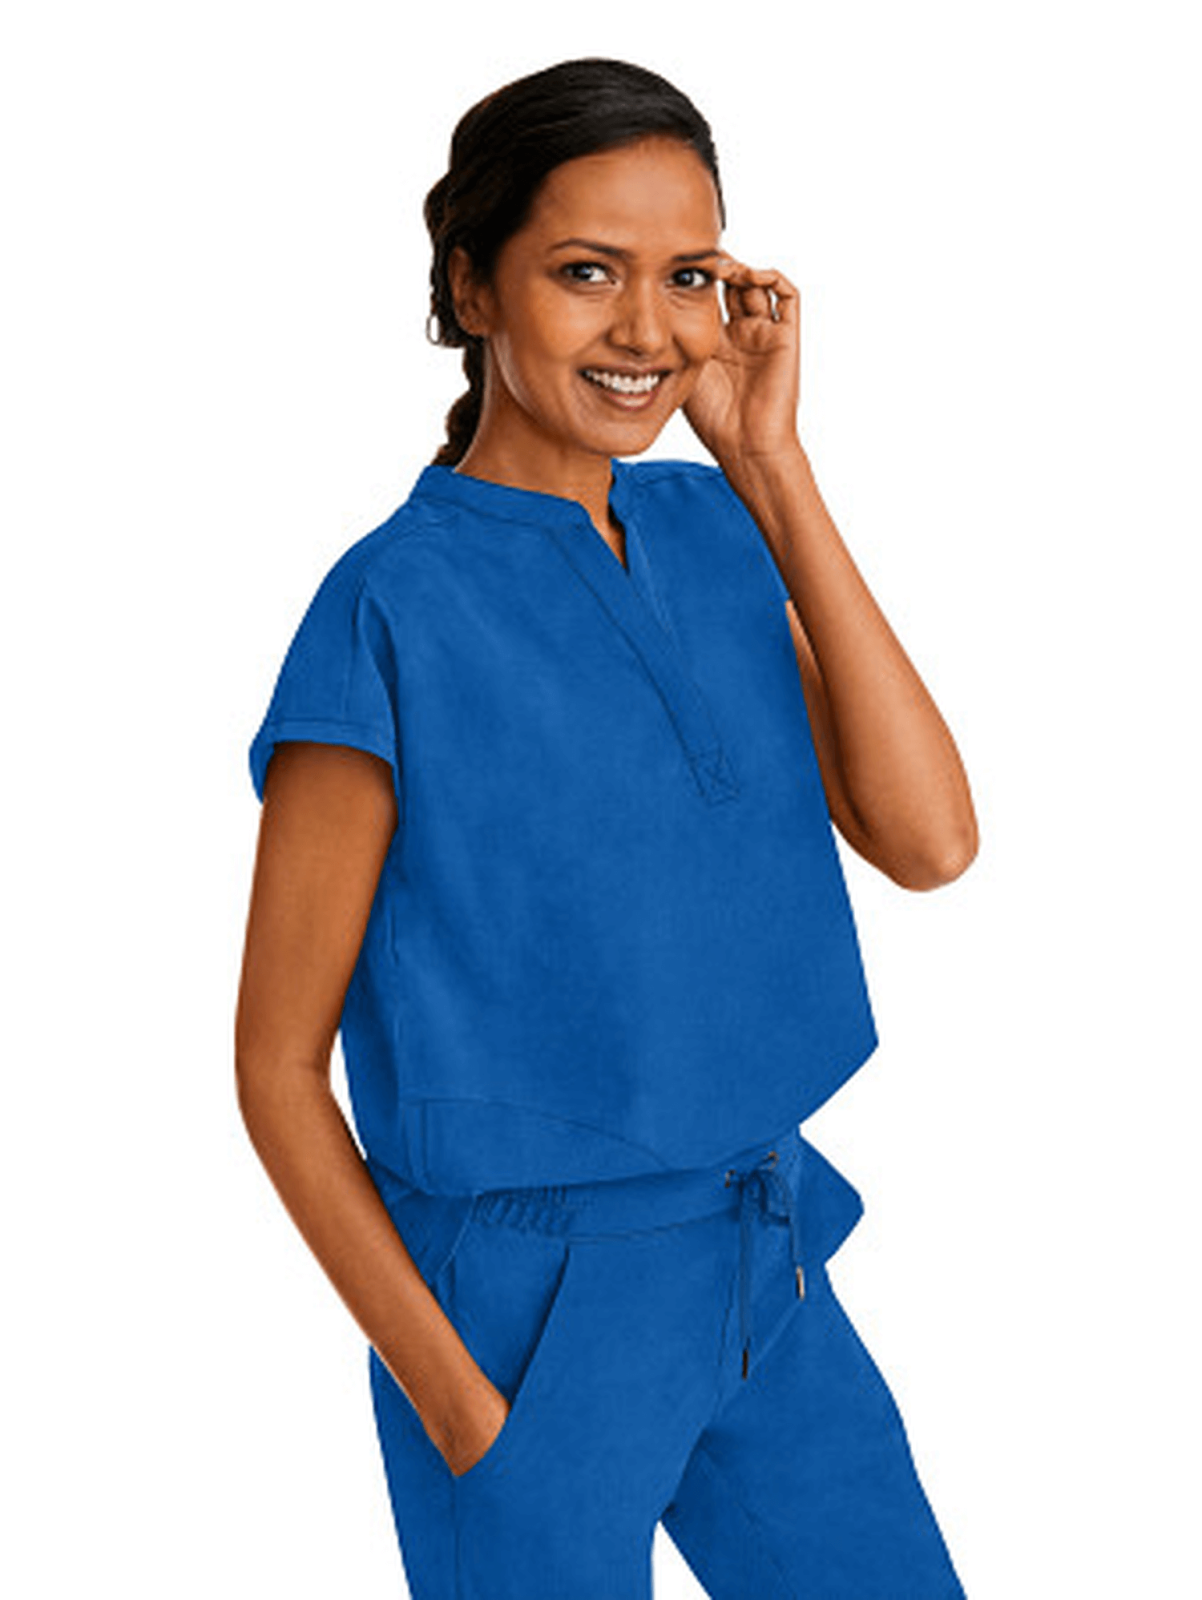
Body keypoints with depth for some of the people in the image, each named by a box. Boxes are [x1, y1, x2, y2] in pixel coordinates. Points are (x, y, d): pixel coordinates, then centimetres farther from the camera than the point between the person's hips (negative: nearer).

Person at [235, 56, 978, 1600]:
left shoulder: (717, 529, 1)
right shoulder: (396, 610, -16)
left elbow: (928, 839, -10)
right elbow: (279, 1068, -12)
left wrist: (768, 461, -11)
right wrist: (452, 1402, -14)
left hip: (767, 1263, 6)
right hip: (531, 1305, -6)